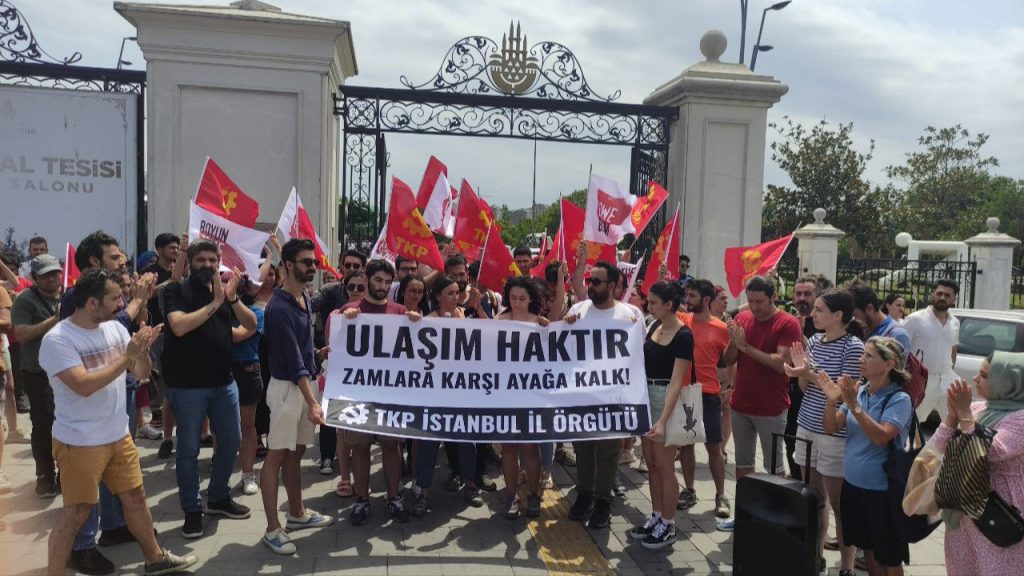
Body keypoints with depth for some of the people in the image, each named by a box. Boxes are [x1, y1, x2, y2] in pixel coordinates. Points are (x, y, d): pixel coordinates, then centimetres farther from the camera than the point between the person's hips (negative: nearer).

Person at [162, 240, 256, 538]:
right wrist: (214, 303, -21)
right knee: (188, 449, 4)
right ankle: (192, 510, 17)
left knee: (231, 440, 13)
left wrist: (232, 299, -16)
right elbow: (179, 326, -23)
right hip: (187, 384, -5)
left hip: (224, 381, 5)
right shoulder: (176, 290, -6)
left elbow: (252, 325, -1)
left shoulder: (225, 289, 8)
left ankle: (219, 497, 31)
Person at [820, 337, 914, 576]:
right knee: (868, 548, 20)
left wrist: (854, 405, -33)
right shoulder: (858, 391, 1)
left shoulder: (899, 399, -15)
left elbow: (881, 437, -27)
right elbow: (830, 428, 0)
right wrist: (831, 400, -17)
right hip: (853, 483, 6)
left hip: (882, 489, -5)